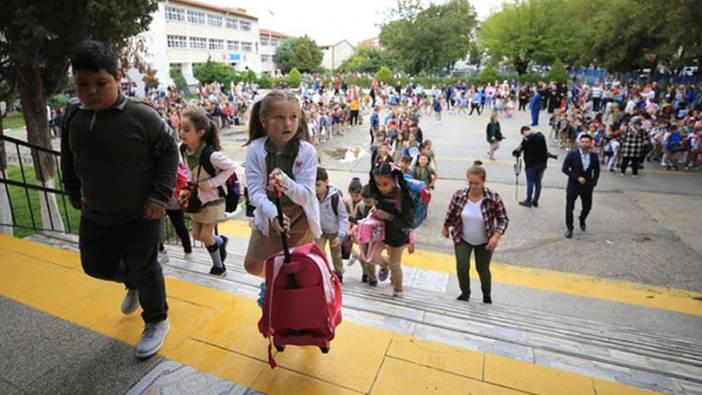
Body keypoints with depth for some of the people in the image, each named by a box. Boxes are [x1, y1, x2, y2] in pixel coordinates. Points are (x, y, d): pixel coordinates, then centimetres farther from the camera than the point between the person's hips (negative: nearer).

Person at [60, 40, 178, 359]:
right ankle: (133, 284, 53)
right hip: (95, 215, 6)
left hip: (140, 215, -6)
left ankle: (156, 321, 29)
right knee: (95, 265, 20)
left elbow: (169, 153, -13)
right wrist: (73, 191, 19)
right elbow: (68, 158, 14)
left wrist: (160, 196, -17)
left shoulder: (142, 116, -19)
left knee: (144, 268, 4)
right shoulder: (73, 116, -2)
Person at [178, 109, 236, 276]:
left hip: (213, 198, -7)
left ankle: (219, 266, 25)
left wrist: (211, 183, -25)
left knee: (205, 235, 1)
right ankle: (221, 242, 44)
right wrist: (189, 189, 2)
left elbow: (230, 167, -22)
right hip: (198, 197, 7)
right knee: (196, 235, 14)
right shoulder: (184, 149, -7)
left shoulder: (210, 154, -30)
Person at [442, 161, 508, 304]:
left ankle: (487, 295, 42)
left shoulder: (493, 197, -22)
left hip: (485, 242, -1)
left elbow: (503, 219, -12)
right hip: (462, 239, 1)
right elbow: (450, 213, 1)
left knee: (483, 269, 11)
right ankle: (465, 293, 22)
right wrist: (445, 228, 13)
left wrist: (496, 236, -25)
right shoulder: (459, 195, -17)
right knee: (462, 266, -8)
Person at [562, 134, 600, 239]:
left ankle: (582, 220, 43)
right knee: (569, 207, 1)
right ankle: (569, 228, 16)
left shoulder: (594, 156, -2)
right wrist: (577, 178, -18)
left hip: (587, 186, 3)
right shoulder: (572, 154, -11)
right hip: (573, 185, -2)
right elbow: (565, 169, -12)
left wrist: (593, 183, 0)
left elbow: (596, 171, 10)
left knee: (587, 206, 11)